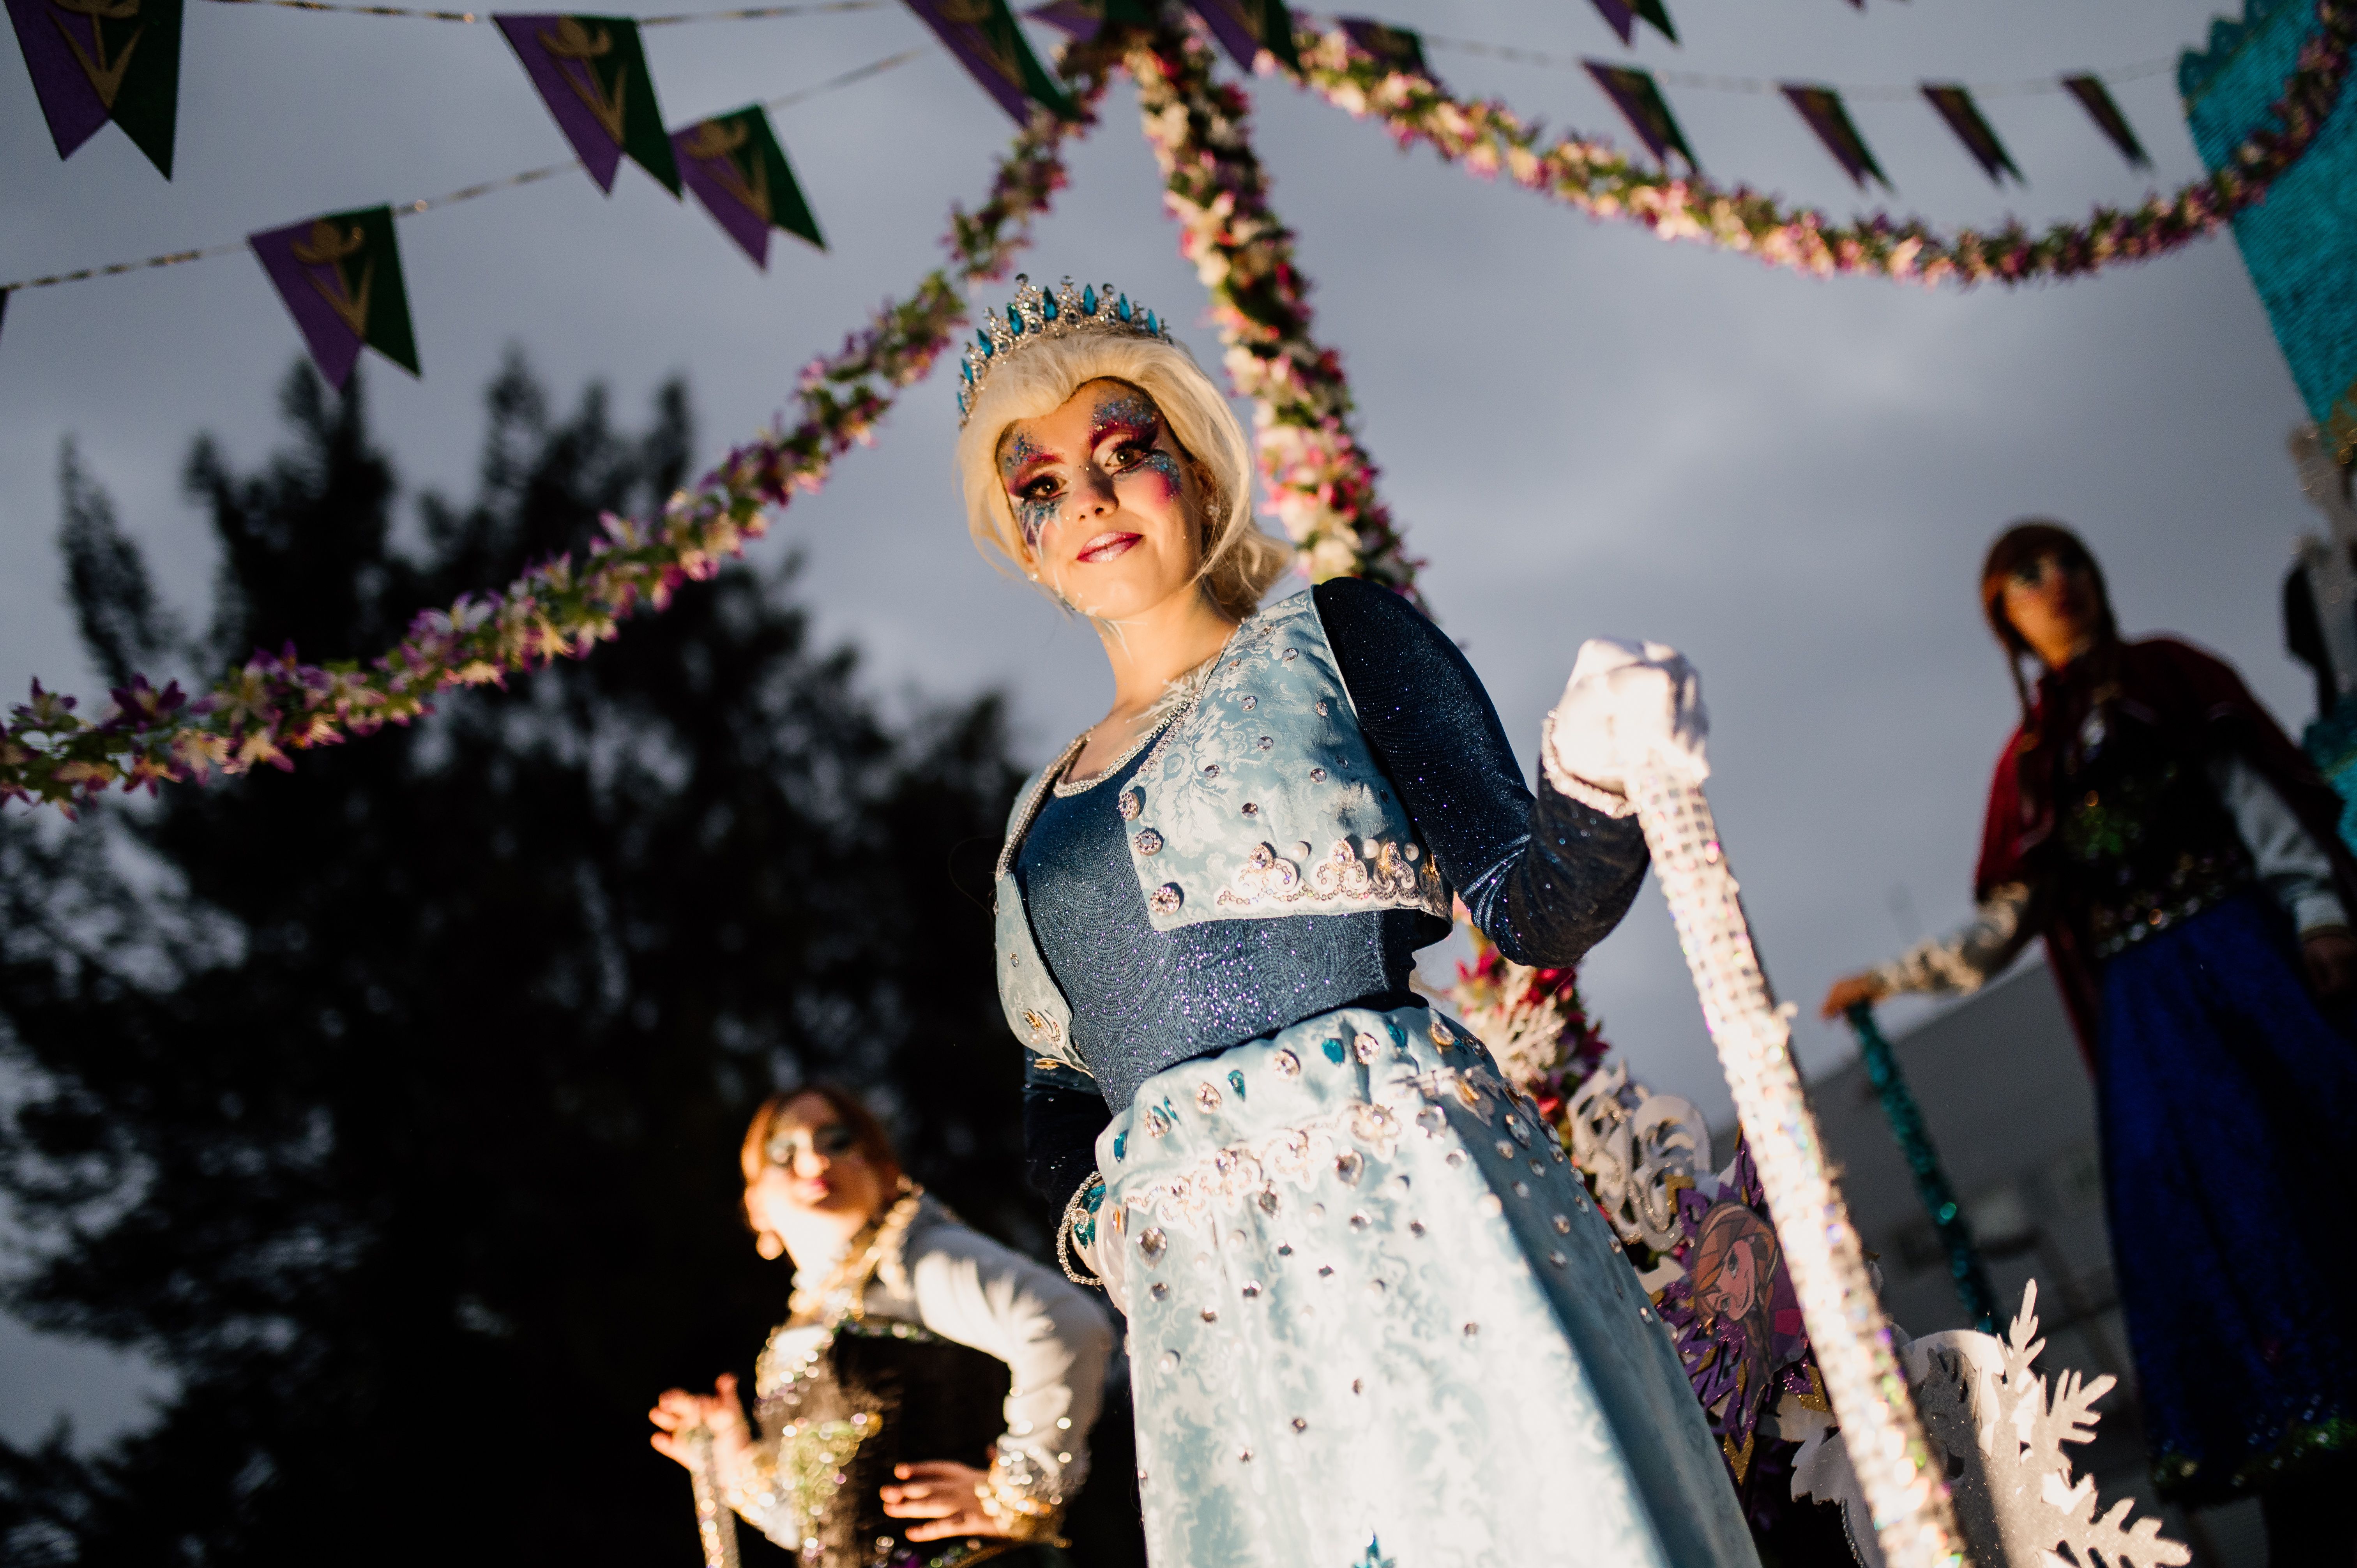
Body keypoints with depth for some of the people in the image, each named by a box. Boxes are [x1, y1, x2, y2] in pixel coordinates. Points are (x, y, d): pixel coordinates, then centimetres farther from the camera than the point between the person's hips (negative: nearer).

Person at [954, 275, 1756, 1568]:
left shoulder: (1333, 641, 8)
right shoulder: (1044, 816, 21)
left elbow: (1533, 911, -2)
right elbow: (1061, 1103, 27)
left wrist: (1599, 779, -22)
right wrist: (1101, 1214, 6)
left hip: (1400, 1202, -4)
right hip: (1204, 1304, 4)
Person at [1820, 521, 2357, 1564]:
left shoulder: (2166, 677, 14)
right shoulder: (2031, 760, 19)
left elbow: (2261, 799, 3)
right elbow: (2003, 926, 21)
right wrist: (1889, 981, 19)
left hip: (2244, 958, -2)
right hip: (2142, 1003, 2)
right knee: (2212, 1214, -9)